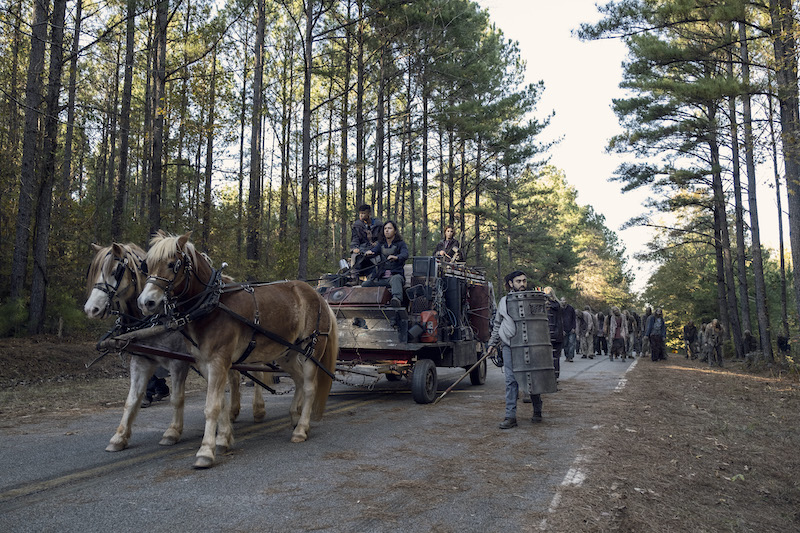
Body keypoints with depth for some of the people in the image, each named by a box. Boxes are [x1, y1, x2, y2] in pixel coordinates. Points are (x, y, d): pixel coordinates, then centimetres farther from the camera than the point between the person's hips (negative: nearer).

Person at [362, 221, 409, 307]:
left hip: (395, 275, -5)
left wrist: (396, 257, -39)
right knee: (364, 285, -20)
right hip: (381, 278, 5)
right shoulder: (381, 244, 19)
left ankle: (397, 299, -67)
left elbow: (405, 255, -16)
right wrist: (368, 252, -25)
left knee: (395, 279, -42)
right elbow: (374, 250, 2)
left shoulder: (400, 243, 5)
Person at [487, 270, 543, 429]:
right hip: (509, 345, 1)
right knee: (511, 380, -2)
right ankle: (510, 416, 0)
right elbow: (497, 324, 20)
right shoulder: (504, 301, 12)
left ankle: (537, 411, 25)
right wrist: (493, 343, 16)